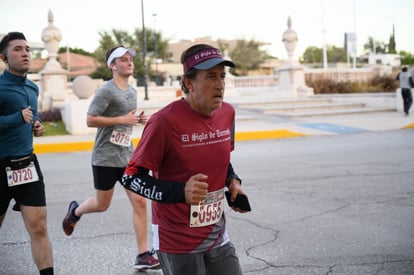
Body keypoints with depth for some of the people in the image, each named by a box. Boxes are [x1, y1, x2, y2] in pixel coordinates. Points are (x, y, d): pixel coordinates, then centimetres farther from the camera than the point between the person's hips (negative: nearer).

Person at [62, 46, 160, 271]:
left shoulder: (131, 91, 12)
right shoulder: (107, 91, -12)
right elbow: (90, 120, -18)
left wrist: (137, 119, 4)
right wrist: (123, 120, -20)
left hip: (128, 157, 6)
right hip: (106, 158, -6)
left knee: (140, 202, -3)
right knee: (102, 205, 8)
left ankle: (143, 255, 2)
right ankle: (75, 211, 42)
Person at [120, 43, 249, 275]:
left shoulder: (228, 113, 1)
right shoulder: (165, 121, -20)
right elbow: (131, 177, -16)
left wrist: (233, 181, 0)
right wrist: (180, 192, -26)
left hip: (218, 237, 6)